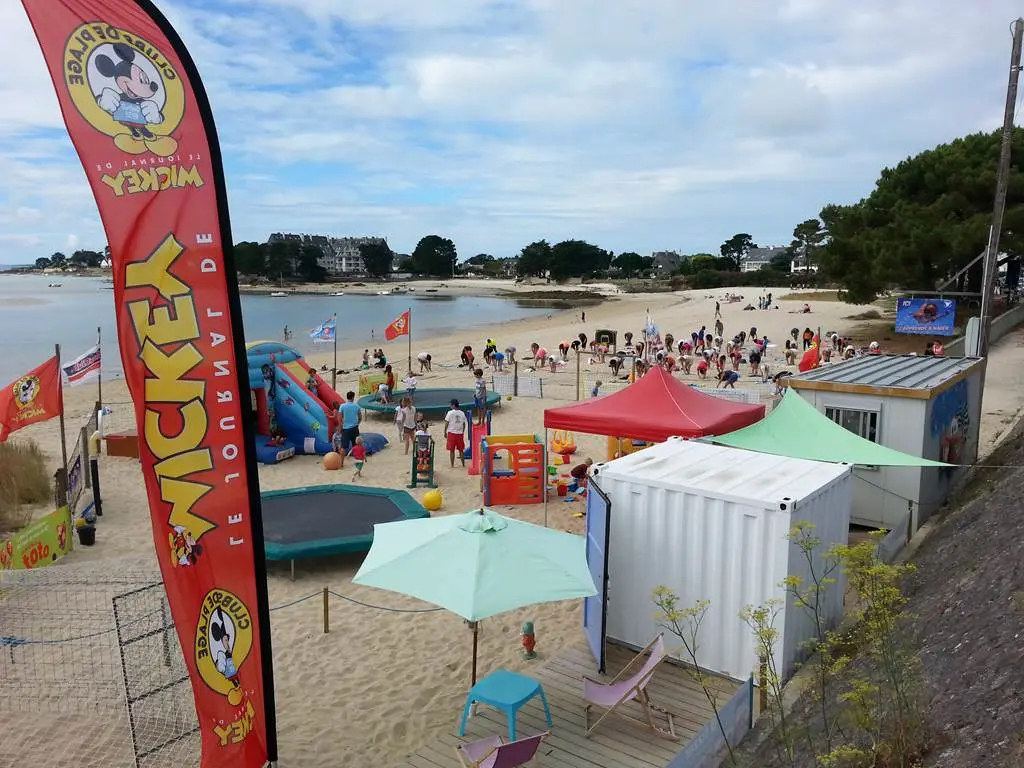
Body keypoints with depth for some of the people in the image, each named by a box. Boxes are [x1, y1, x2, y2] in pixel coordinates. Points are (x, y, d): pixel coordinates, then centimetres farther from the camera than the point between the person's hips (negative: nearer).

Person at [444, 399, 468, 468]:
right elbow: (464, 424, 8)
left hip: (451, 433, -4)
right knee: (461, 450, 13)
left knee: (452, 450, 4)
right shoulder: (462, 413, 3)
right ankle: (463, 464, 17)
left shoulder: (450, 413, -9)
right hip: (460, 433, 4)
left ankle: (452, 465, 5)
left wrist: (445, 432, 3)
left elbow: (446, 423, -7)